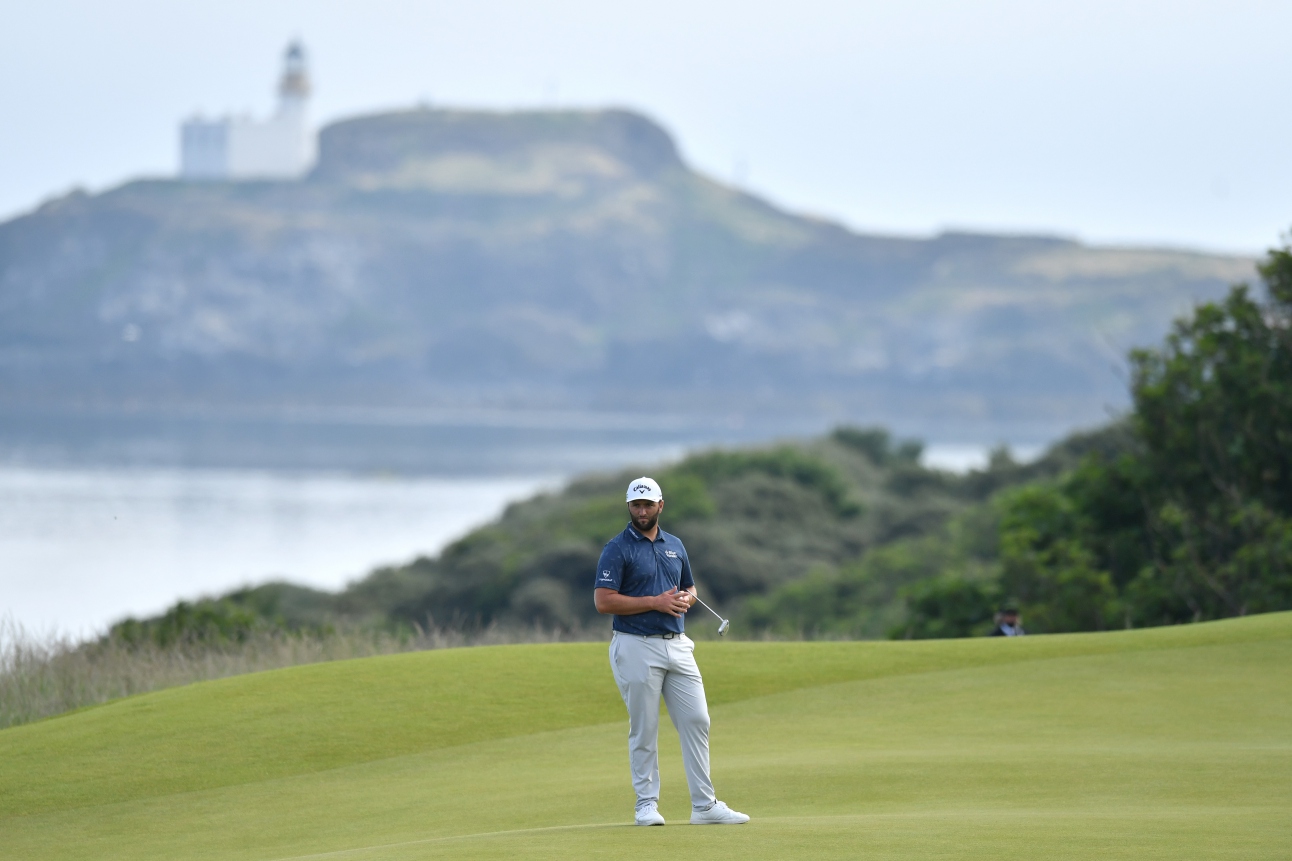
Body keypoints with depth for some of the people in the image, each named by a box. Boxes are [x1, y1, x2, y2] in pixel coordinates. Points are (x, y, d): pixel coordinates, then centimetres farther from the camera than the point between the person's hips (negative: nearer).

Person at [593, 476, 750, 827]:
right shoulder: (617, 548, -5)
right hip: (637, 647, -6)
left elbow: (690, 589, 24)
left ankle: (704, 805, 4)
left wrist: (686, 599, -1)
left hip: (677, 644, 6)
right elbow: (603, 601, -12)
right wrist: (656, 602, -16)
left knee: (696, 720, 1)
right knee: (644, 729, -1)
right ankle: (646, 804, 9)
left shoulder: (674, 546, 14)